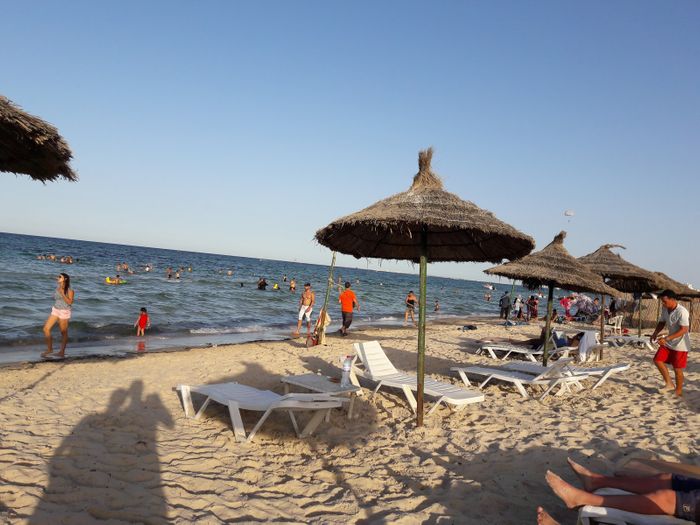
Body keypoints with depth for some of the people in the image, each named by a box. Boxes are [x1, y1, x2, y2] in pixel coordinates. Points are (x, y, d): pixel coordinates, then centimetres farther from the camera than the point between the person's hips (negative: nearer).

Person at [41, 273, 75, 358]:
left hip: (64, 312, -7)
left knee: (64, 332, 3)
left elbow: (70, 302, -20)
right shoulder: (58, 287, 9)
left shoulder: (69, 290, -11)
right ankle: (49, 349, 13)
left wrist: (62, 294, -23)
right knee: (46, 329, 0)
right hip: (55, 310, 7)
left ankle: (62, 351, 14)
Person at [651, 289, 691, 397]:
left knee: (677, 369, 2)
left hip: (680, 345, -7)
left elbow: (684, 330, -28)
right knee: (658, 360, 1)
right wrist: (655, 333, -4)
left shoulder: (682, 312, -25)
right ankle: (669, 384, 13)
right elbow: (662, 322, 13)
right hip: (669, 342, 7)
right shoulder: (665, 309, -1)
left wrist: (667, 338, -33)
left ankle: (678, 392, 20)